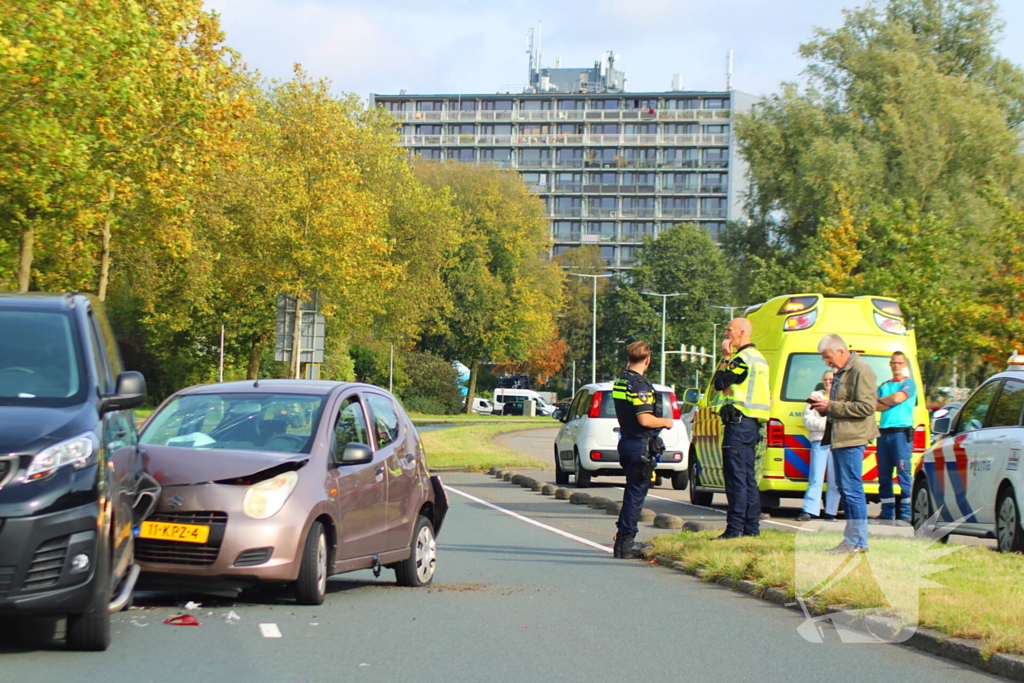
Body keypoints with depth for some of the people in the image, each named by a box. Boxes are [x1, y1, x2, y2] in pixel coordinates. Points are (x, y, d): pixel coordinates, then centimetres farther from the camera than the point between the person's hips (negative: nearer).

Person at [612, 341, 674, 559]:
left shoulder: (620, 383, 11)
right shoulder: (640, 385, -18)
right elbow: (644, 419, -24)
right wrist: (666, 422, -7)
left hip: (626, 441, 9)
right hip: (640, 445, -9)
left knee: (633, 492, 18)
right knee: (636, 493, -4)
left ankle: (624, 540, 24)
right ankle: (625, 543, -3)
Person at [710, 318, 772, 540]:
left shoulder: (742, 358, -14)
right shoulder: (757, 358, 19)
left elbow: (719, 382, -11)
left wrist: (725, 358, -5)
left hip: (739, 422, -10)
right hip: (751, 423, 10)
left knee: (736, 476, -10)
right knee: (748, 477, 12)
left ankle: (735, 528, -13)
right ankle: (751, 527, 14)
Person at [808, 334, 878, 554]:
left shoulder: (860, 371, -12)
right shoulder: (842, 371, 19)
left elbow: (866, 407, -20)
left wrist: (831, 406, -18)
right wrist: (823, 406, 10)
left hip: (852, 438, -11)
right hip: (839, 437, 11)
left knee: (852, 489, -9)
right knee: (845, 489, 12)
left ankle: (858, 542, -6)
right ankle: (851, 539, 16)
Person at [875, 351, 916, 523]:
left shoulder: (908, 383, 5)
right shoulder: (884, 385, 20)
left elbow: (898, 398, -11)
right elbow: (876, 407, 8)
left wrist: (881, 400, 5)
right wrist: (891, 402, -7)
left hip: (901, 432, -6)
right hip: (884, 432, 6)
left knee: (903, 473, -9)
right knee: (884, 474, 5)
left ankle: (905, 513, -10)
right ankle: (887, 512, 9)